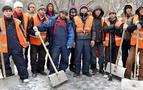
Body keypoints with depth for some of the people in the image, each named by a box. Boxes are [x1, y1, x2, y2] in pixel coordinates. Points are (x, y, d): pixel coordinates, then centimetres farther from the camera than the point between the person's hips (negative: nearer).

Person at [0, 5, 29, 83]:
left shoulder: (17, 21, 6)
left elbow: (21, 33, 14)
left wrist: (24, 42, 12)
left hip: (16, 46, 0)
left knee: (20, 62, 4)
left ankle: (24, 77, 15)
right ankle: (7, 77, 29)